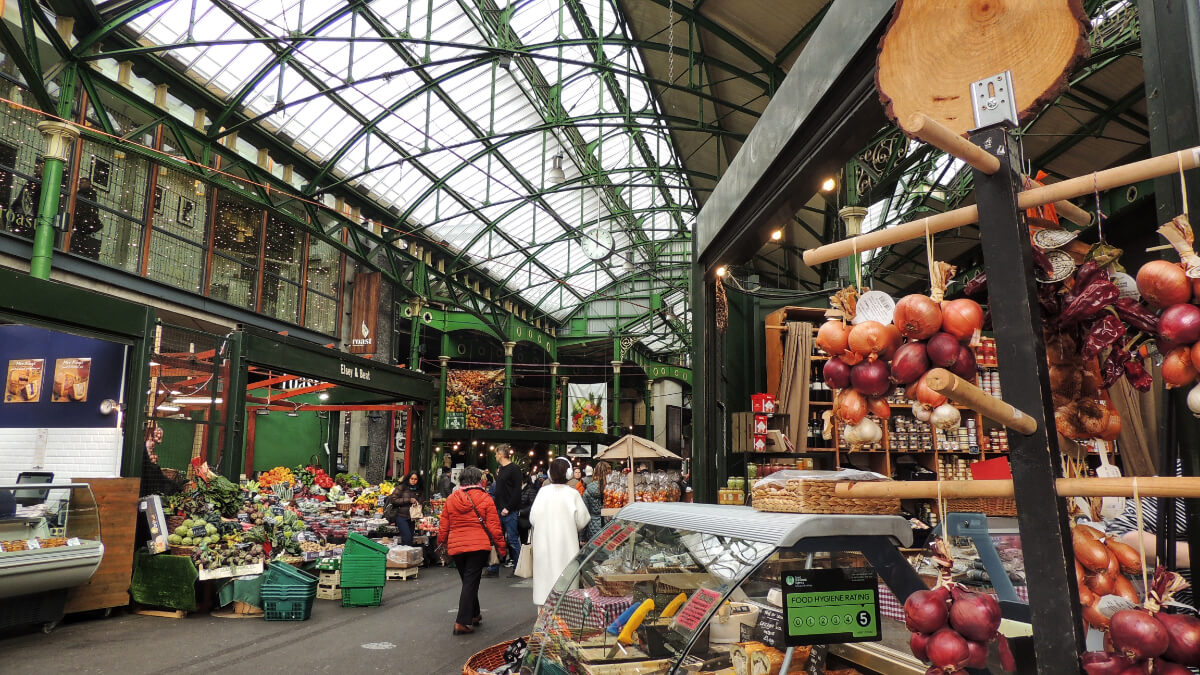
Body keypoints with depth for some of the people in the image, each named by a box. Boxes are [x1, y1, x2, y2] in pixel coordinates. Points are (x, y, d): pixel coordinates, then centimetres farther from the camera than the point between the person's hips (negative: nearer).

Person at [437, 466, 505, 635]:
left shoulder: (451, 499, 5)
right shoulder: (485, 498, -5)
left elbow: (443, 526, 10)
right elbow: (494, 526, -5)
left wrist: (443, 543, 25)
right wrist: (501, 547, 3)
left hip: (456, 547, 4)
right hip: (478, 546, -4)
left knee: (468, 581, 19)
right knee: (471, 583, -1)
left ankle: (474, 615, 33)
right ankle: (461, 622, -6)